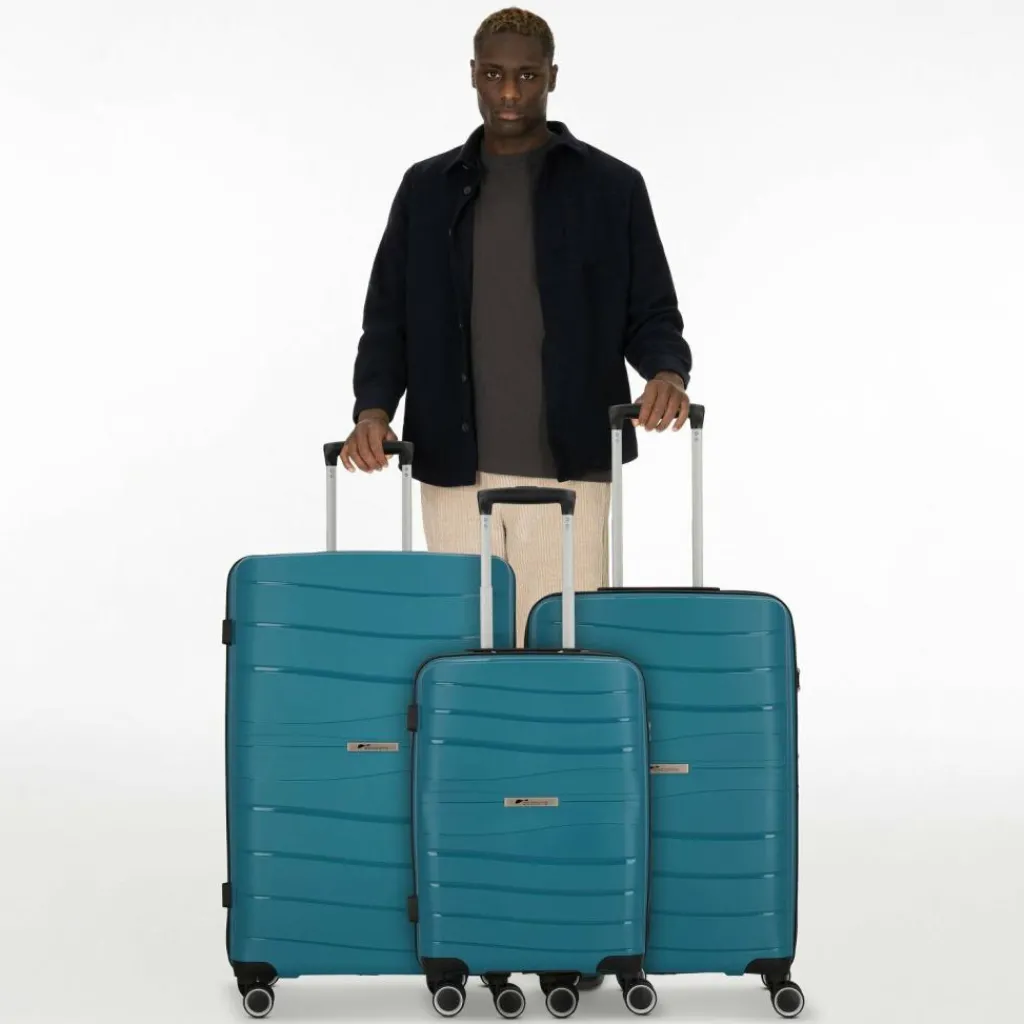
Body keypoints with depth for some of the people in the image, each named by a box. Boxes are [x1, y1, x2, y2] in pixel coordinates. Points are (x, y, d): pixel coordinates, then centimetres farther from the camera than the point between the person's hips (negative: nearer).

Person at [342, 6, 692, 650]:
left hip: (566, 469, -2)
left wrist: (668, 372, -17)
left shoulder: (610, 187, 5)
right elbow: (389, 318, 11)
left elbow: (652, 313, 5)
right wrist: (374, 407, -7)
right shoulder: (428, 190, 12)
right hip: (455, 472, 2)